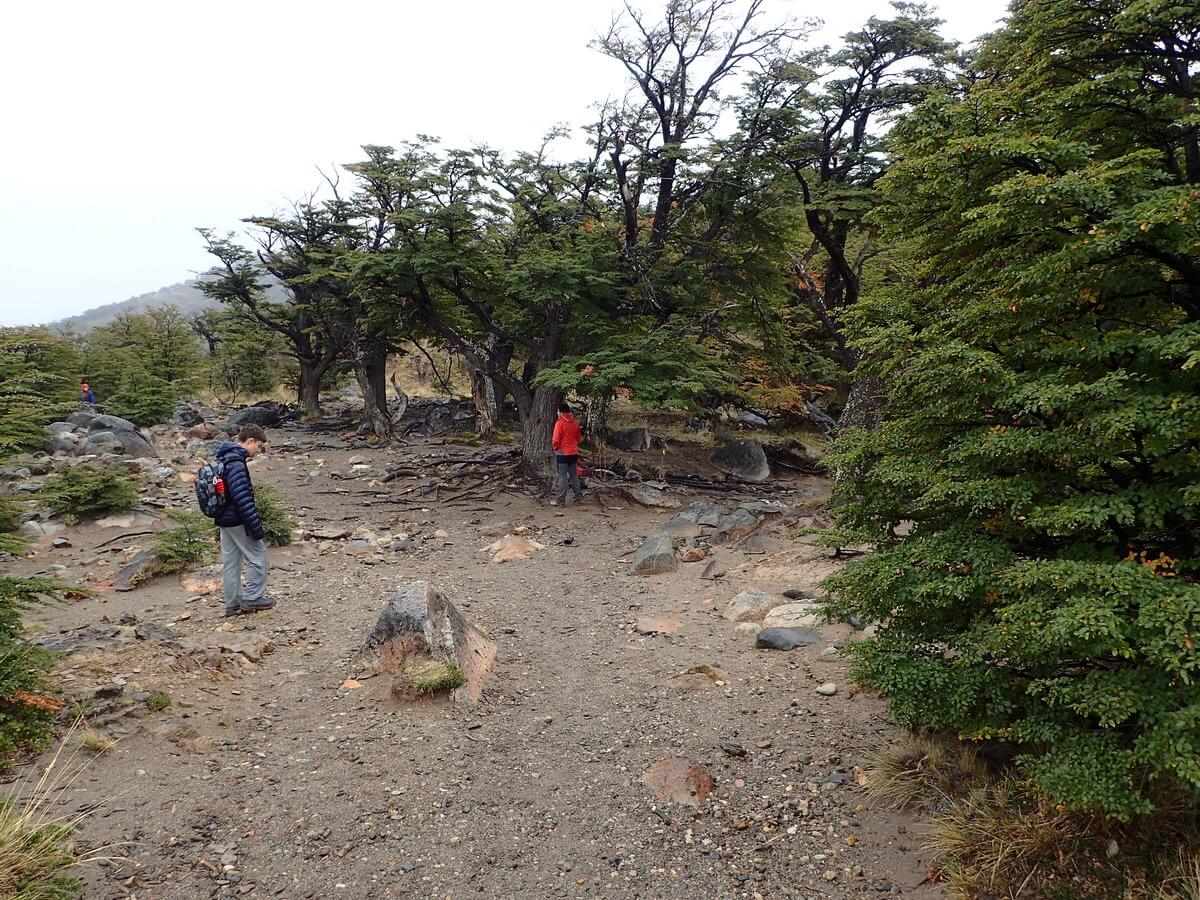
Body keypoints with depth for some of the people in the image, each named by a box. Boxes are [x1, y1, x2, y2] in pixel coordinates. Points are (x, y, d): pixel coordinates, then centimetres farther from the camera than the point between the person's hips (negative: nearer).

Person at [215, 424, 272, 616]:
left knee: (231, 562, 13)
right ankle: (252, 598, 7)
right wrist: (256, 526, -22)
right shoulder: (236, 463, -21)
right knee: (257, 557, 2)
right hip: (238, 521, -10)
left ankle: (233, 603, 20)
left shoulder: (224, 459, 11)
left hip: (224, 520, 10)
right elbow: (242, 498, -26)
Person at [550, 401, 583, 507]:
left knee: (562, 476, -4)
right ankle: (579, 497, 17)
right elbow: (578, 439, 14)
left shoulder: (559, 423, -13)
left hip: (562, 453, -6)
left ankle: (561, 500, -2)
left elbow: (555, 440, -14)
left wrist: (555, 447, 4)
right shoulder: (575, 423, 7)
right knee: (574, 475, 14)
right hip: (574, 453, 6)